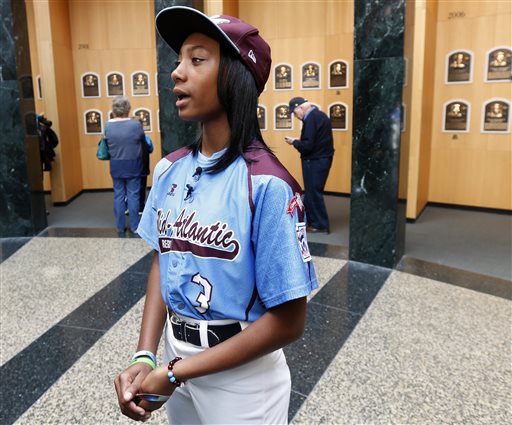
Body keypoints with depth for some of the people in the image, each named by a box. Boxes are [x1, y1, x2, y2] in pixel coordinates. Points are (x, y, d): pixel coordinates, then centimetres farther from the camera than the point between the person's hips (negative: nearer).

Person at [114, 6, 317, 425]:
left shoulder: (265, 184, -22)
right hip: (175, 357, 6)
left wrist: (174, 373, -16)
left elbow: (287, 322, -19)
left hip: (241, 377, -5)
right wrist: (144, 357, -8)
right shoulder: (170, 170, -2)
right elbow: (162, 261, 6)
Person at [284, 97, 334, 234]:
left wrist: (294, 142, -7)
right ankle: (312, 221, 23)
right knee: (312, 192, 15)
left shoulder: (311, 119, -18)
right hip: (321, 159, 10)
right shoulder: (319, 115, 13)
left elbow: (308, 145, -23)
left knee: (313, 192, -2)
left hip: (314, 161, -10)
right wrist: (299, 141, 8)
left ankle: (320, 225, 5)